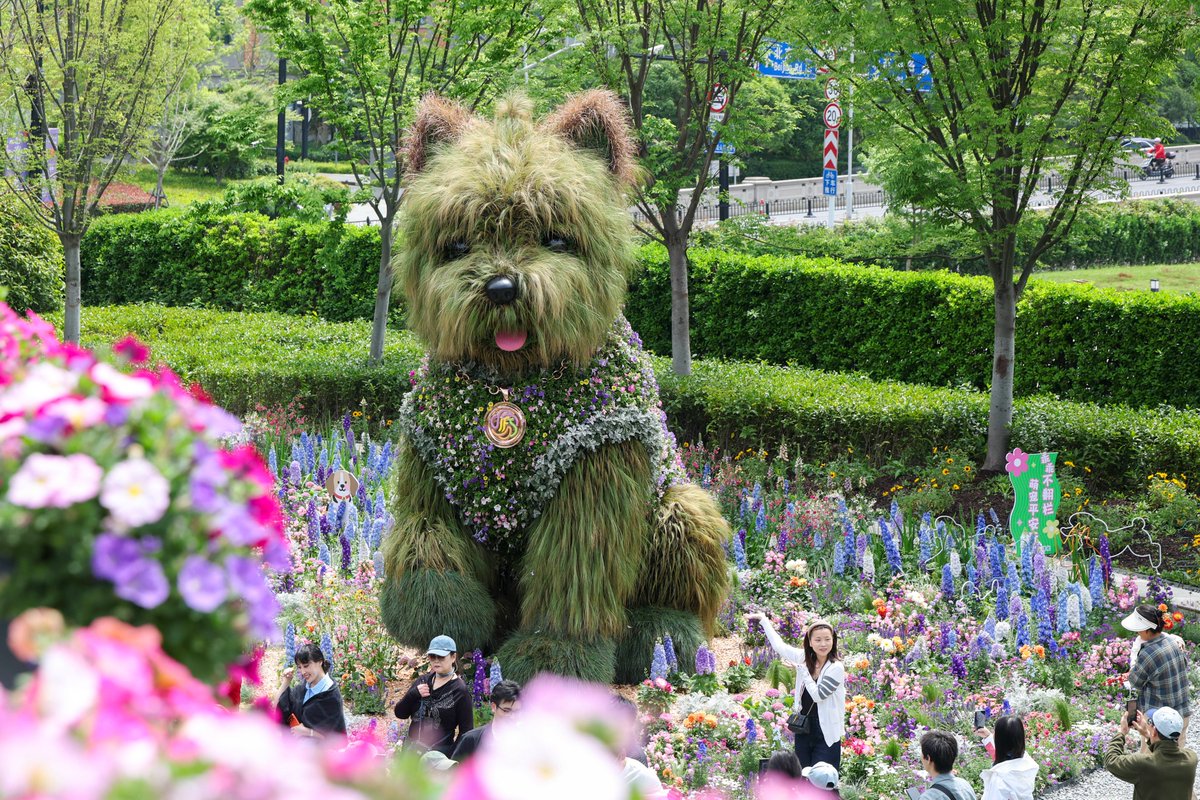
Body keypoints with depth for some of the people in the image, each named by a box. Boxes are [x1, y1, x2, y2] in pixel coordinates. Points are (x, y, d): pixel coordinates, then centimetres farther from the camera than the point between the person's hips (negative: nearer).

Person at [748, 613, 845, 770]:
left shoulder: (836, 668, -13)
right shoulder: (804, 658, 2)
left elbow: (818, 694, -20)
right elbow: (779, 646, 15)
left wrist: (803, 670, -12)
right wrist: (763, 620, 21)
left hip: (826, 735, -6)